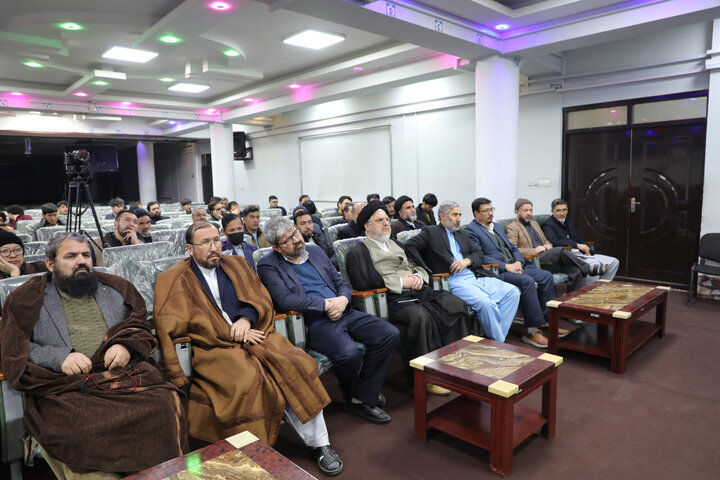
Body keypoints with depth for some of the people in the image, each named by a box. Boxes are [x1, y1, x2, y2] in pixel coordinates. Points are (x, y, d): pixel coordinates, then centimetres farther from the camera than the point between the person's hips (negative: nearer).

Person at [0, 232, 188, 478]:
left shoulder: (116, 287, 21)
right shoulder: (26, 298, 14)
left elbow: (140, 324, 18)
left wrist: (126, 345, -4)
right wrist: (58, 358, -10)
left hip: (125, 373, 1)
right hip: (65, 386, -1)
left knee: (168, 405, -26)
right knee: (79, 429, -33)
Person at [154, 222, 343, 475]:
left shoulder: (236, 264, 18)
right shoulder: (172, 279, 5)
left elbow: (262, 299, 14)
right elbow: (171, 324, -8)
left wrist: (247, 319, -10)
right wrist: (231, 334, -12)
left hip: (253, 334, 3)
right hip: (214, 347, -3)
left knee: (297, 365, -22)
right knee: (248, 380, -33)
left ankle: (319, 443, -10)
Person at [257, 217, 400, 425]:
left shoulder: (315, 251, 17)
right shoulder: (269, 266, -1)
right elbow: (283, 300, -16)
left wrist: (343, 299, -4)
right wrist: (325, 304, -15)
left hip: (344, 312, 7)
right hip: (314, 323, -6)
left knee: (389, 334, -13)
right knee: (349, 352, -33)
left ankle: (363, 398, -2)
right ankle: (352, 397, 2)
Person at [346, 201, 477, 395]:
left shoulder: (395, 245, 29)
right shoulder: (358, 252, 5)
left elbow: (417, 266, 29)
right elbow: (363, 282, -11)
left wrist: (418, 276, 4)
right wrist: (400, 282, -11)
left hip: (420, 291, 7)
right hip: (393, 299, -7)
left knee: (459, 305, -15)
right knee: (420, 317, -37)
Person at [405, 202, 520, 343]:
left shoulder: (462, 234, 26)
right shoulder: (430, 232, 7)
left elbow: (479, 254, 20)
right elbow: (409, 245, -6)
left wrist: (467, 261, -3)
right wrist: (425, 269, -11)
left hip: (475, 276, 7)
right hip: (454, 281, -7)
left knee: (513, 292, -10)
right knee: (485, 303, -32)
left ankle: (497, 339, -10)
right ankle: (499, 342, -12)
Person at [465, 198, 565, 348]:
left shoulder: (498, 226, 23)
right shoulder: (471, 230, -5)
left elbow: (513, 248, 23)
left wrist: (518, 262, 0)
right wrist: (506, 266, -18)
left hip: (515, 267, 9)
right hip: (496, 272, -8)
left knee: (546, 276, -8)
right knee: (527, 281, -30)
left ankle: (548, 319, -1)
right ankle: (531, 330, -24)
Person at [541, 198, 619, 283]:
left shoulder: (568, 222, 21)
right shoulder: (547, 225, -5)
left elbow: (579, 239, 20)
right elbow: (554, 241, -22)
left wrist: (586, 250, 0)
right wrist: (577, 245, -25)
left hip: (580, 254, 9)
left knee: (614, 262, 0)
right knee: (595, 265, -32)